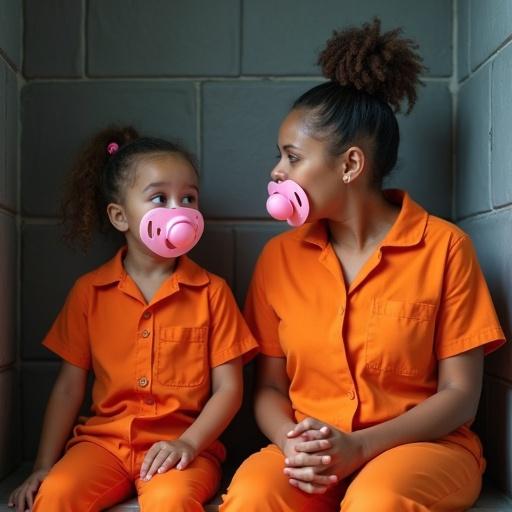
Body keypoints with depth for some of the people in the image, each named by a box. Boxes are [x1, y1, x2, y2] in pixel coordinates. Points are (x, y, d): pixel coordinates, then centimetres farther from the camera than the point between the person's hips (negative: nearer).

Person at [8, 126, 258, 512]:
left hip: (181, 444, -2)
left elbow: (228, 387, 0)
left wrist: (189, 443, -15)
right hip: (104, 439, 2)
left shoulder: (211, 291, 1)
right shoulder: (89, 291, 6)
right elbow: (69, 386, 8)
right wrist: (44, 466, 1)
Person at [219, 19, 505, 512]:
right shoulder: (279, 257, 6)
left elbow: (460, 393, -5)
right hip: (310, 454, 3)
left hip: (423, 444, -2)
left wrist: (360, 445, -18)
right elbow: (270, 387, 8)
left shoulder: (444, 247, -5)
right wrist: (292, 444, -15)